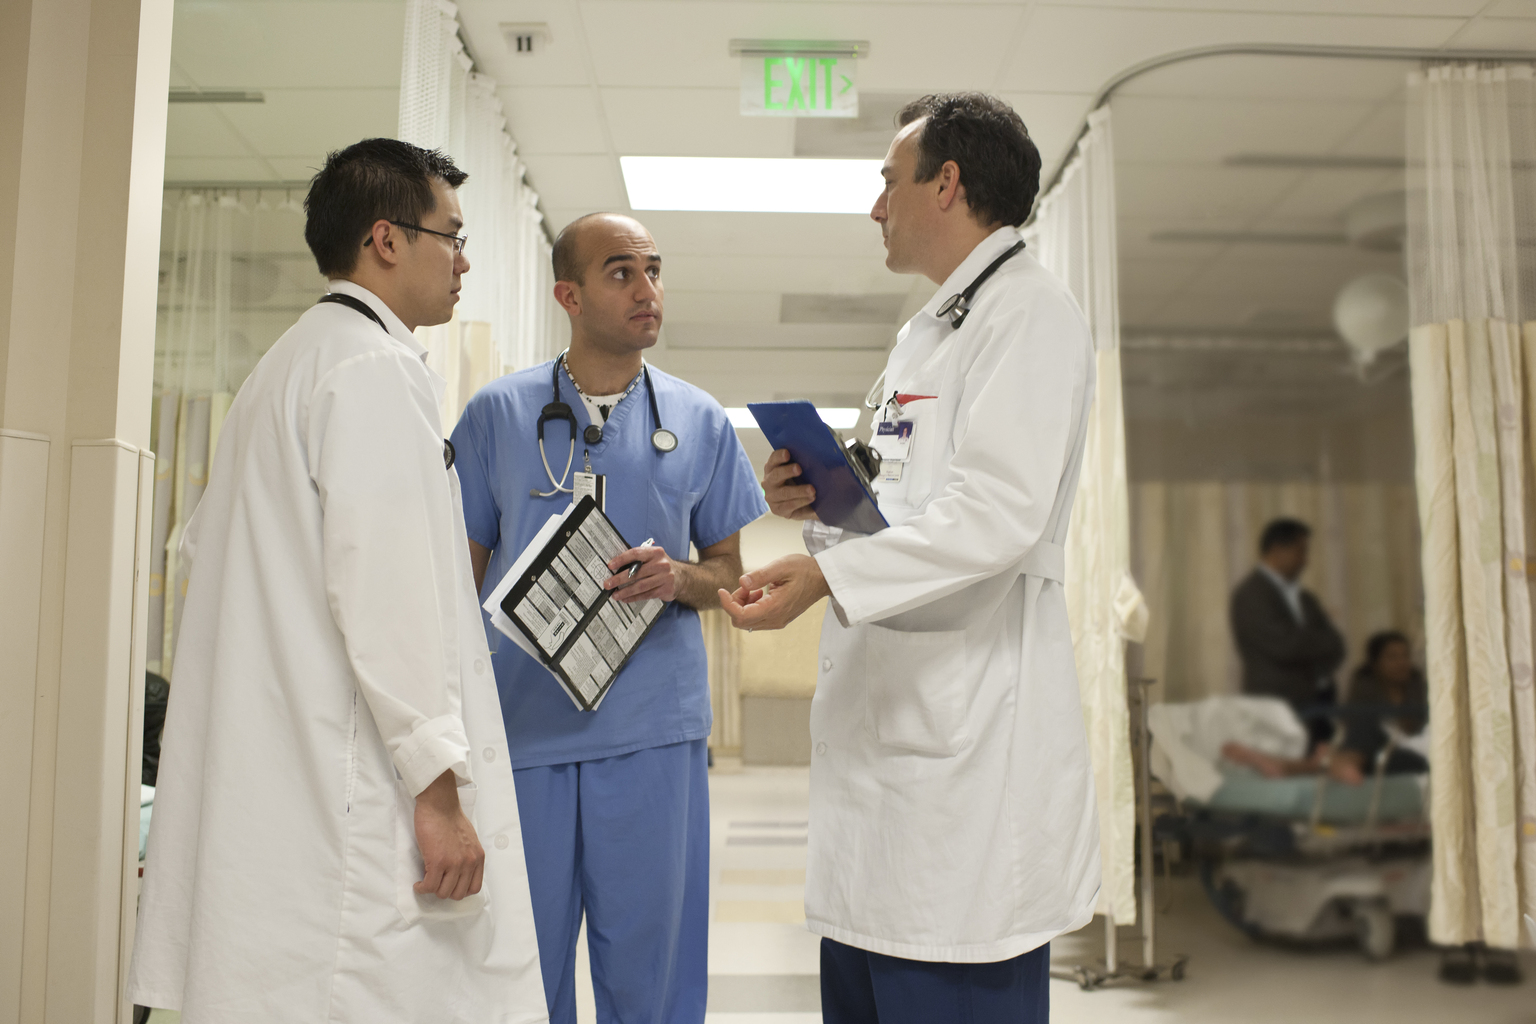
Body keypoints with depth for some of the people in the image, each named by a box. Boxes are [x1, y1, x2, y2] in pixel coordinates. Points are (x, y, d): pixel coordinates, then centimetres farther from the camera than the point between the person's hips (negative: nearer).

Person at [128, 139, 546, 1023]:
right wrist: (439, 786, -17)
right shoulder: (378, 365, -10)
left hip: (269, 777, 10)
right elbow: (384, 585, -19)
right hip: (354, 786, -10)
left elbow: (207, 543, 26)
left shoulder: (284, 366, 21)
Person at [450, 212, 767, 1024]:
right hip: (521, 723, 0)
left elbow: (728, 568, 12)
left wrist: (679, 578, -11)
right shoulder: (496, 414, 4)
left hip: (654, 731, 1)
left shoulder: (700, 421, 7)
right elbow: (461, 576, 8)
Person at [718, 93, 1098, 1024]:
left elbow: (998, 514, -20)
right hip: (887, 724, 9)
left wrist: (827, 575, -25)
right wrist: (821, 506, 7)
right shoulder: (922, 336, 23)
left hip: (969, 738, -9)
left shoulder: (1030, 310, -7)